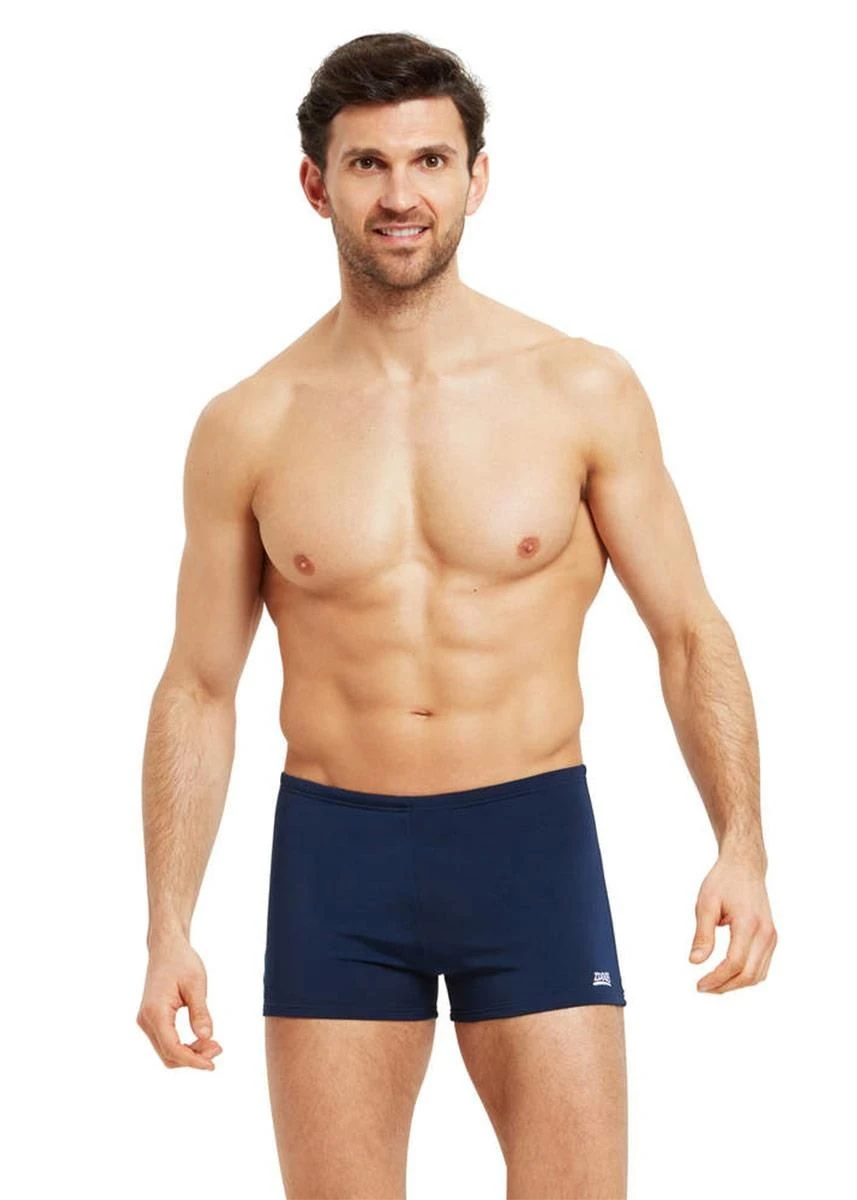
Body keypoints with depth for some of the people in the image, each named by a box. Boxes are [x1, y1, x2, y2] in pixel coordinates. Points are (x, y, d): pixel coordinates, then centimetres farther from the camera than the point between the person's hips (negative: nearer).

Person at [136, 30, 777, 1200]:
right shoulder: (248, 428, 0)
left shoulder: (584, 392, -2)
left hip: (534, 842, -1)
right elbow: (199, 689, 6)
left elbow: (691, 632, 2)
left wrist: (742, 846, -10)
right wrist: (168, 930, 0)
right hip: (334, 855, 1)